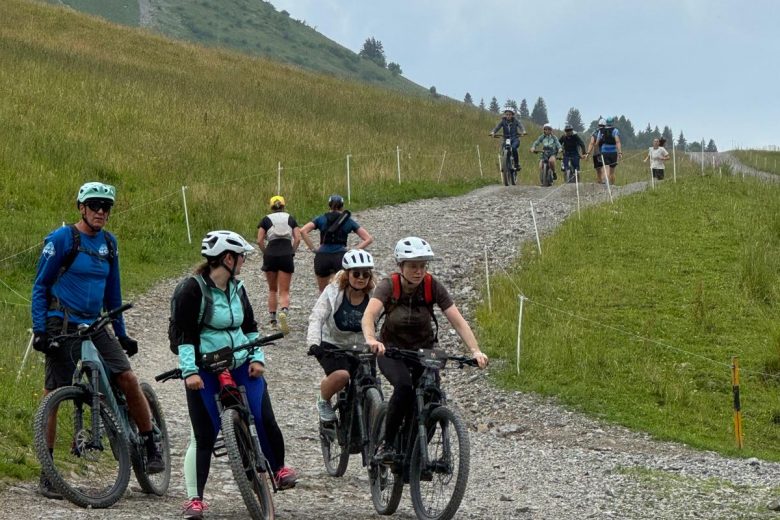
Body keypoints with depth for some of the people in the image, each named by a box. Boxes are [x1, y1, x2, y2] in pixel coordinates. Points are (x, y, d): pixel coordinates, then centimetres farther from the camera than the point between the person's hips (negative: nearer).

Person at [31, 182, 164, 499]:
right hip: (63, 328, -5)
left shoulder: (109, 243, 11)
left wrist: (121, 333, 18)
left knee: (128, 379, -13)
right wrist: (39, 329, -12)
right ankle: (47, 475, 3)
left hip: (95, 327, 5)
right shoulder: (61, 239, -6)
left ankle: (151, 450, 1)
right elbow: (40, 286, -4)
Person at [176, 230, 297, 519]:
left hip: (241, 365, 5)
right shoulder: (193, 290, -11)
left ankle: (278, 468, 21)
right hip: (205, 371, -5)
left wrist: (257, 357, 5)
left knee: (264, 419, -6)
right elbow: (183, 333, -13)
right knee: (204, 434, -5)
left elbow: (250, 327, 18)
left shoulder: (237, 289, 9)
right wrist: (189, 371, -19)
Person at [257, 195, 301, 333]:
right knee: (284, 291, 0)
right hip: (286, 255, 0)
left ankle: (273, 321, 17)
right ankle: (284, 311, -30)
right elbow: (298, 238, -1)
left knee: (272, 289, 17)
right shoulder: (290, 219, 11)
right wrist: (292, 252, 9)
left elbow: (259, 240, -2)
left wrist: (265, 253, 10)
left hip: (271, 255, 0)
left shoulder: (266, 220, 8)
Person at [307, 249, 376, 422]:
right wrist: (314, 343, -37)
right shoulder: (333, 291, -13)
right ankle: (323, 401, 0)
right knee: (341, 374, -33)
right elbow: (316, 318, -20)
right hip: (332, 346, -3)